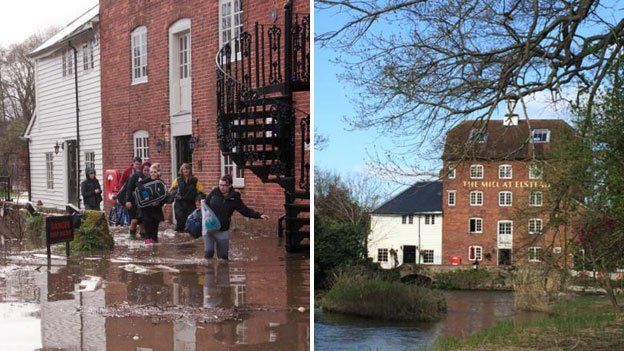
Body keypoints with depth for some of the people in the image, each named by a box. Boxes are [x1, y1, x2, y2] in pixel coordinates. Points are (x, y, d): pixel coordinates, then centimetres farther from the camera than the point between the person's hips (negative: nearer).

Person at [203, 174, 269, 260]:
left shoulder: (234, 198, -3)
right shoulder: (214, 193, -1)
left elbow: (245, 210, 0)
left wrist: (259, 215, -11)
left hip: (223, 231, 0)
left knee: (223, 255, 6)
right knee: (208, 251, -9)